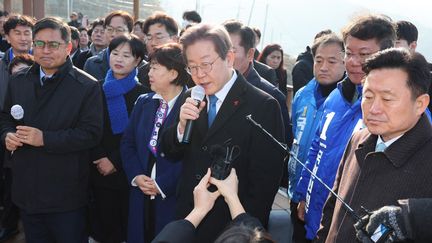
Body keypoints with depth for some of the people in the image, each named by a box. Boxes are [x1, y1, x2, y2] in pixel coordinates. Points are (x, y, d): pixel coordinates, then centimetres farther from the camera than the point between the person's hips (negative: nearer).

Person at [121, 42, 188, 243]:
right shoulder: (143, 102, 9)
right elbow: (127, 143, 10)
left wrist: (162, 185, -15)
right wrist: (136, 176, -4)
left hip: (174, 198, -5)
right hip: (141, 196, 6)